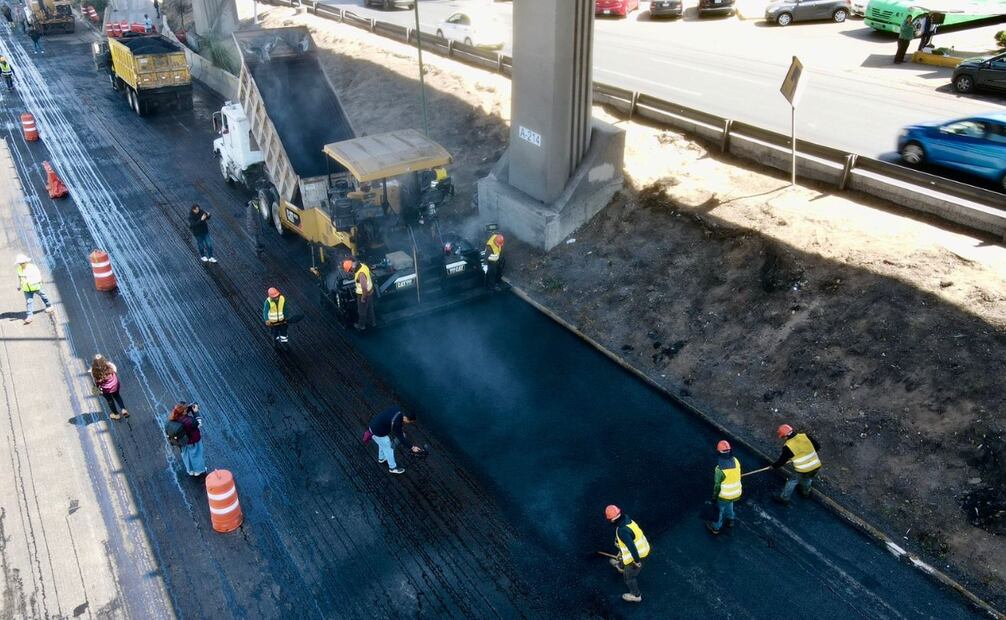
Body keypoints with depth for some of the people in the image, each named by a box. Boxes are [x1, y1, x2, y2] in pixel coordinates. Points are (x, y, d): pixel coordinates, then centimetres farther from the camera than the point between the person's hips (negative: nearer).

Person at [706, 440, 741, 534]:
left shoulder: (719, 469, -31)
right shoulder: (735, 460, -15)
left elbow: (717, 485, -21)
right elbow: (738, 475, 1)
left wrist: (714, 497, -4)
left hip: (725, 495, -5)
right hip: (736, 493, 5)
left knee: (720, 510, 21)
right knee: (729, 503, 36)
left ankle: (716, 527, 43)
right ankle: (730, 520, 52)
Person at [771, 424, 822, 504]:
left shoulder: (788, 447, -16)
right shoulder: (805, 436, -6)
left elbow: (782, 460, -5)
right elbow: (817, 446, 5)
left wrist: (774, 466, 13)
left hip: (804, 472, -5)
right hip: (817, 467, 5)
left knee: (792, 481, 20)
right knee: (807, 479, 35)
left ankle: (784, 498, 32)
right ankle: (806, 493, 58)